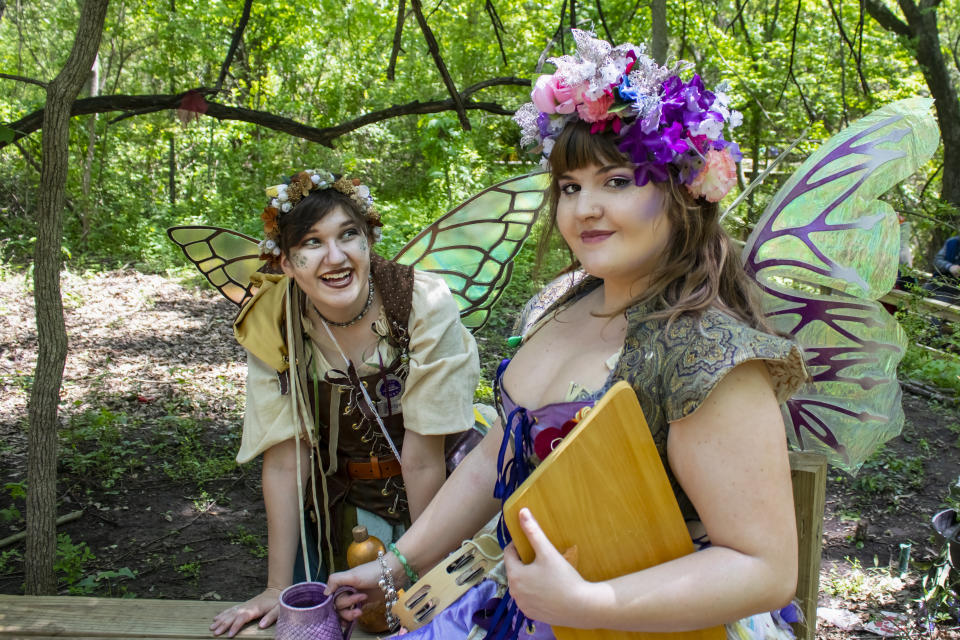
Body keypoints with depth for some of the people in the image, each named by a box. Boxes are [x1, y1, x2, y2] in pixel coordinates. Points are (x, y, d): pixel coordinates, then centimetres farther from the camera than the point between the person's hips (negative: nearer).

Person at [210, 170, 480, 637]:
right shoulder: (273, 326, -16)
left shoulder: (425, 305, -25)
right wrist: (278, 588, -13)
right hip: (338, 508, 2)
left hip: (437, 498, -2)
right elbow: (285, 460, -14)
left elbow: (422, 458, -22)